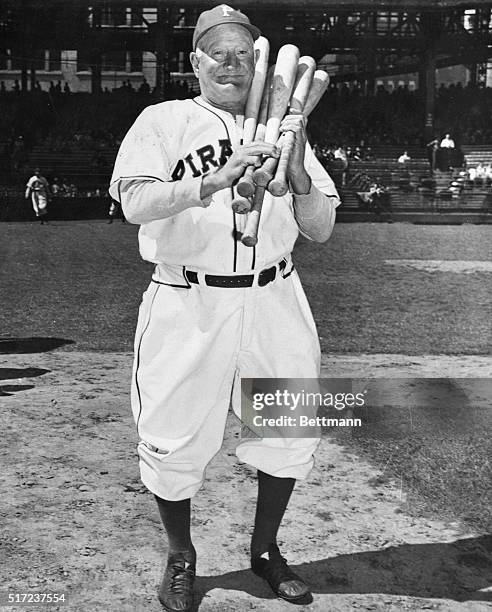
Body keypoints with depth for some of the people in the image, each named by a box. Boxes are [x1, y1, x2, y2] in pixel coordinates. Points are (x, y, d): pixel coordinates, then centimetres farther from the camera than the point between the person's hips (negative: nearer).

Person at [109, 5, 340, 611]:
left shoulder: (279, 130, 12)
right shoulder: (162, 122, 2)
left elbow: (320, 229, 6)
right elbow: (135, 203, -16)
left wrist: (297, 172, -13)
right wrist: (214, 180, -29)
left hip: (272, 301, 3)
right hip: (187, 304, -3)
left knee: (290, 432, 8)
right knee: (174, 442, 2)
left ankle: (265, 549, 31)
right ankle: (181, 558, 28)